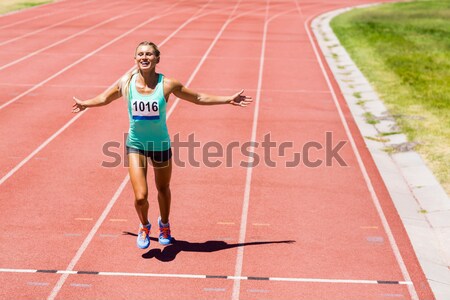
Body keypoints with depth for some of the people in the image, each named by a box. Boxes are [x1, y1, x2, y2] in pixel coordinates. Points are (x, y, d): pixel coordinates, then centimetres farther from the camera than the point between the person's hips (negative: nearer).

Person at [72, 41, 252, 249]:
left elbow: (199, 98, -1)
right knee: (140, 197, -10)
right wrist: (85, 104, 13)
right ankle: (144, 227, 25)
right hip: (136, 145, 0)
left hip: (161, 145, 0)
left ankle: (164, 225, 50)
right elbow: (104, 98, 12)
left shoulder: (167, 84, -13)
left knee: (163, 190, 18)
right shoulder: (126, 83, -10)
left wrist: (229, 99, 0)